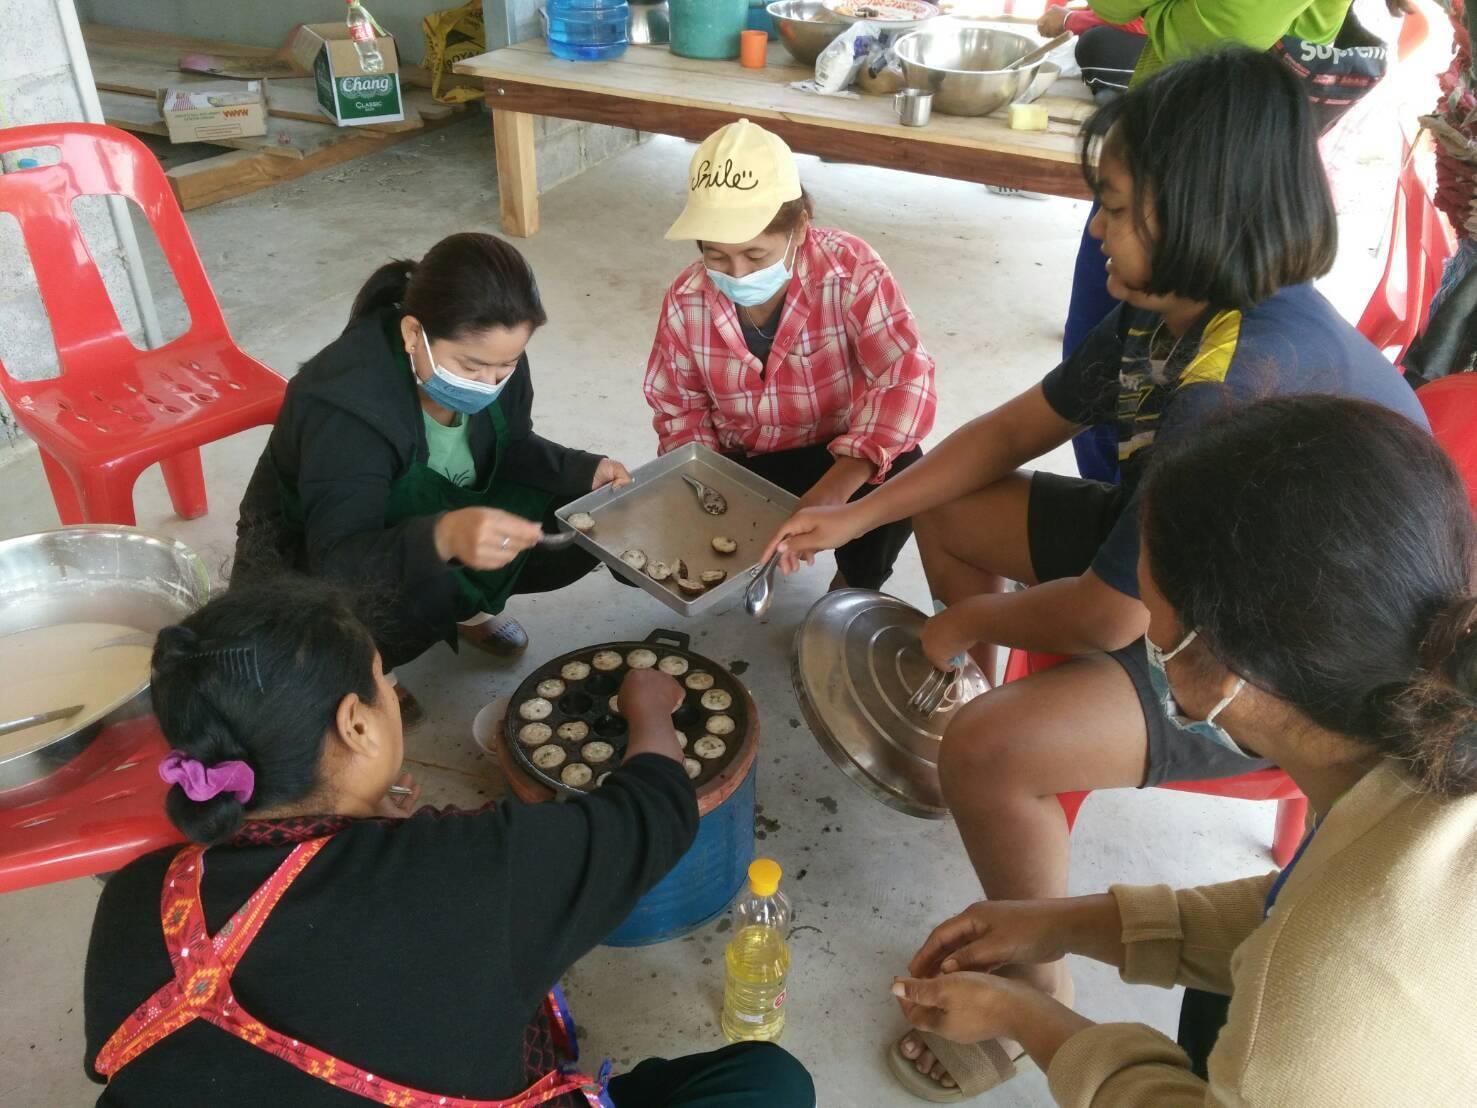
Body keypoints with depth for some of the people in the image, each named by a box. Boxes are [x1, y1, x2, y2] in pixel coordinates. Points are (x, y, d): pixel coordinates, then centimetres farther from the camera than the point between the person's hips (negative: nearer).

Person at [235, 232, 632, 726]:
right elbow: (340, 560, -44)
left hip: (440, 516, 6)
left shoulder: (494, 359, -18)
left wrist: (586, 471, -19)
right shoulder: (345, 409, -37)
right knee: (427, 588, -38)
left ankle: (464, 604, 13)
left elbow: (511, 447, 0)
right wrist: (444, 537, -63)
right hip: (307, 557, -6)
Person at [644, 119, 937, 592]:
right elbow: (678, 407, 1)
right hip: (739, 467, 3)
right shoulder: (686, 300, -14)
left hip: (839, 459, -3)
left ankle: (853, 592, -2)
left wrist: (831, 493, -46)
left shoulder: (851, 271, -25)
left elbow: (907, 378, -34)